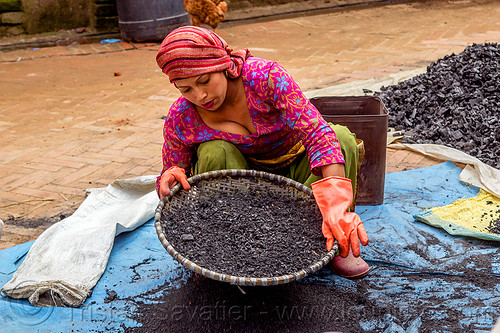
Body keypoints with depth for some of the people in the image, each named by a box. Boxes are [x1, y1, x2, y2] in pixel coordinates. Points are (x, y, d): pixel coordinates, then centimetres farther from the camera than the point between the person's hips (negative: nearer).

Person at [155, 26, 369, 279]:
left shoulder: (265, 76, -30)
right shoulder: (180, 118, -21)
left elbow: (318, 133, -37)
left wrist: (337, 205, -49)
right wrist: (171, 179, -35)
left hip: (297, 169, 0)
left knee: (342, 137, -29)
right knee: (213, 153, -31)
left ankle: (335, 242, -14)